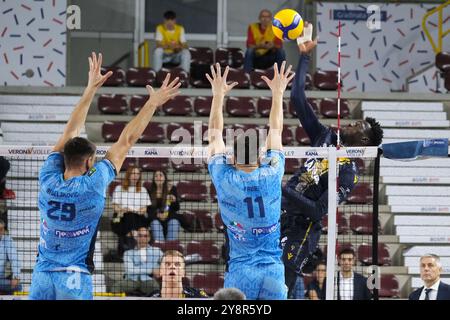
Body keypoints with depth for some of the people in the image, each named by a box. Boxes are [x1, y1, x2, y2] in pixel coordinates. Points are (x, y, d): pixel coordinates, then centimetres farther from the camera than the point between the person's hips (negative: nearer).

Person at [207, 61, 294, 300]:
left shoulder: (225, 180, -5)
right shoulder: (271, 176, -2)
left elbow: (215, 135, 10)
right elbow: (276, 131, 13)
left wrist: (218, 95, 19)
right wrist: (277, 93, 25)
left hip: (239, 273, -1)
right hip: (273, 272, 1)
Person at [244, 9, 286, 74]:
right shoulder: (252, 27, -8)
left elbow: (279, 46, -12)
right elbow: (249, 45, -17)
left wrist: (273, 46, -35)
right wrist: (259, 46, -37)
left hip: (268, 59, 2)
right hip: (255, 59, -2)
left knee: (281, 52, -23)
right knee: (249, 51, -32)